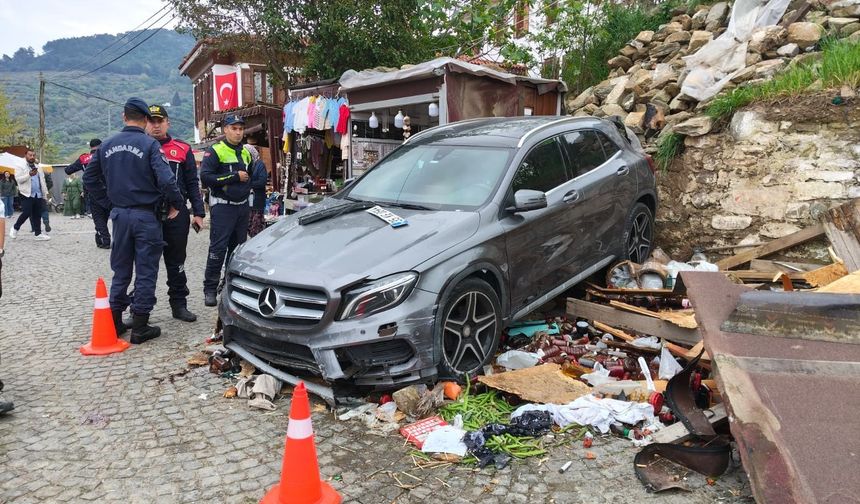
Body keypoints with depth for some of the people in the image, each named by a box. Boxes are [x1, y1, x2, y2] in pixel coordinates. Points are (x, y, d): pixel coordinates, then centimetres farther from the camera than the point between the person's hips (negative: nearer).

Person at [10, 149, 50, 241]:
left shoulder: (38, 167, 19)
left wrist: (45, 192, 17)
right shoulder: (20, 167, 1)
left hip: (38, 195, 5)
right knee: (26, 213, -11)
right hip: (27, 194, -5)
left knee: (37, 215, 4)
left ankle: (38, 234, 7)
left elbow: (42, 180, 22)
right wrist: (29, 175, -26)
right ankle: (15, 228, 12)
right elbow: (18, 179, -11)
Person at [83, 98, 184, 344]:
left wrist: (109, 202, 17)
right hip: (146, 215, -5)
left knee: (121, 270, 16)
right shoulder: (149, 144, -11)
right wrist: (175, 203, -7)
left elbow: (89, 178, 13)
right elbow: (166, 179, -21)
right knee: (145, 272, 2)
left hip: (119, 214, 5)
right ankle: (140, 327, 5)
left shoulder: (107, 145, 7)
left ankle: (115, 322, 22)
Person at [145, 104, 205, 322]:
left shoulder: (182, 150, 7)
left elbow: (192, 184, 8)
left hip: (177, 214, 1)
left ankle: (179, 305, 20)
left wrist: (198, 212, 1)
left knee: (176, 262, 10)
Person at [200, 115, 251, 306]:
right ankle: (210, 290, -2)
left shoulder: (246, 153, 16)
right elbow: (205, 177, -18)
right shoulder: (215, 151, -6)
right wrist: (234, 177, -18)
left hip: (242, 206, 7)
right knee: (218, 248, -9)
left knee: (238, 248, 11)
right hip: (222, 206, -7)